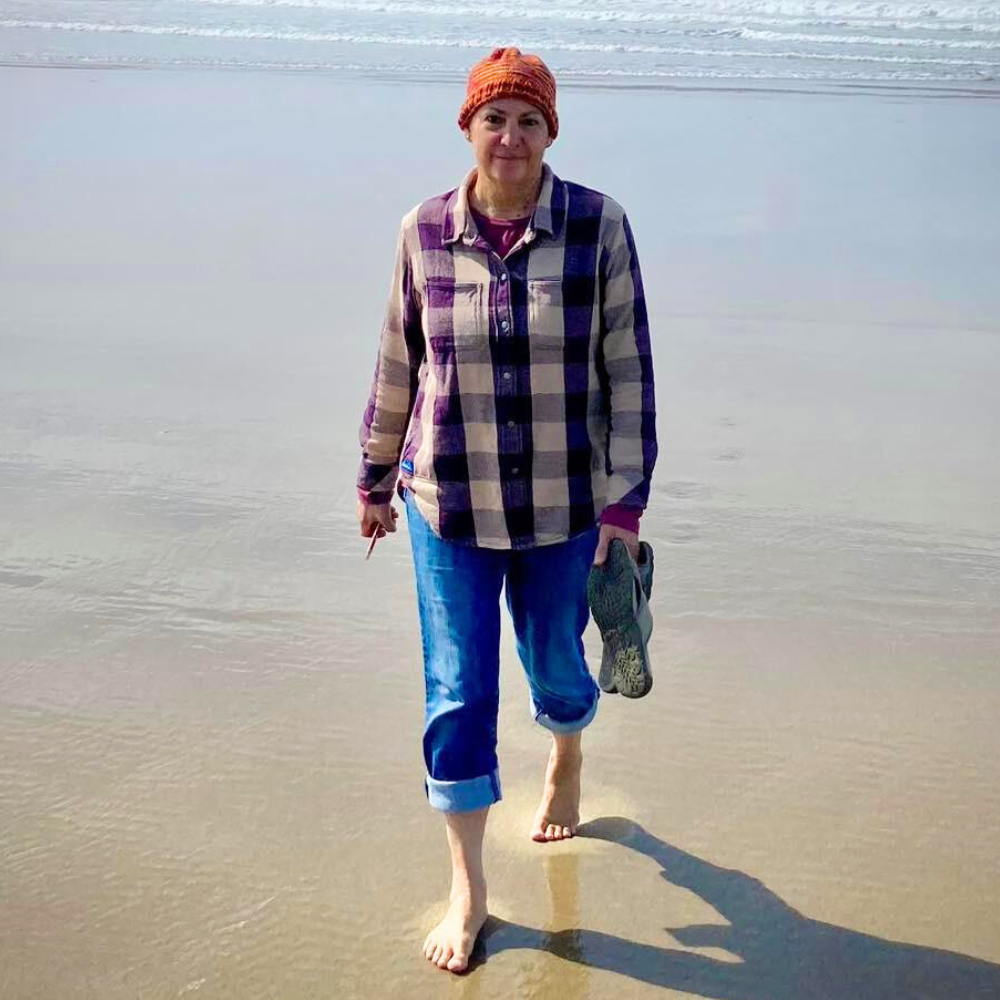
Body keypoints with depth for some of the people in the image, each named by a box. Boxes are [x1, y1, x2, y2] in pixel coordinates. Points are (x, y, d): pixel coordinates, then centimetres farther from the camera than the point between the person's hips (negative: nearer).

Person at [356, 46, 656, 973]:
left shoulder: (599, 226, -10)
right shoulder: (424, 231, -4)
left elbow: (628, 368, -7)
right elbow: (398, 363, 6)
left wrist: (625, 503, -9)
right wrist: (376, 477, 13)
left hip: (562, 507, 0)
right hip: (449, 507, 1)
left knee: (556, 666, 18)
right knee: (457, 692, 3)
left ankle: (566, 763, 54)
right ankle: (468, 891, 18)